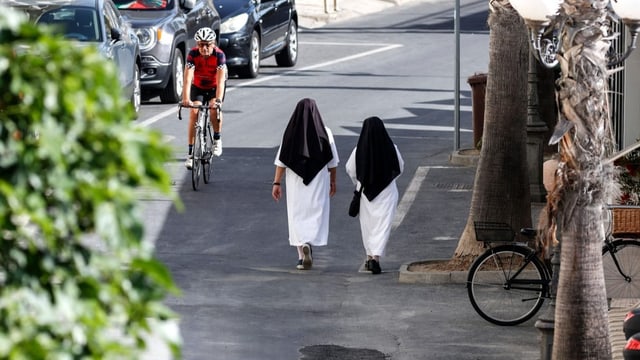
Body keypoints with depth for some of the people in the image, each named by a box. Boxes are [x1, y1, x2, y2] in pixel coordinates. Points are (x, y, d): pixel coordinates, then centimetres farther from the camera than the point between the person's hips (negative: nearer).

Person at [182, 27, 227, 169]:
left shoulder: (219, 55, -28)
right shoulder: (193, 54, -25)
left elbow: (221, 80, -35)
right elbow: (187, 78, -33)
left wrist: (218, 100, -49)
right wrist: (186, 98, -47)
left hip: (215, 87, -1)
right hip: (197, 86, 1)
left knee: (215, 109, -28)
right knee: (194, 112, -17)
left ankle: (217, 139, -3)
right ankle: (191, 152, -12)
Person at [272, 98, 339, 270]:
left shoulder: (290, 133, -6)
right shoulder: (324, 132, -4)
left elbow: (281, 160, -7)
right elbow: (332, 161, 2)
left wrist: (277, 183, -3)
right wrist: (333, 181, 14)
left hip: (295, 181, 0)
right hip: (319, 180, 0)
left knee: (297, 216, 7)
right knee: (316, 213, 7)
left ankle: (302, 250, -4)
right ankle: (309, 244, -13)